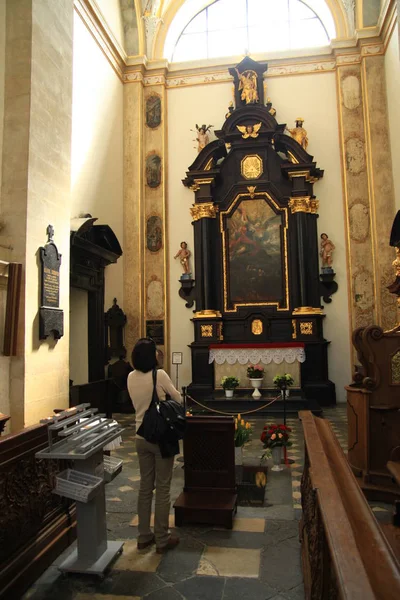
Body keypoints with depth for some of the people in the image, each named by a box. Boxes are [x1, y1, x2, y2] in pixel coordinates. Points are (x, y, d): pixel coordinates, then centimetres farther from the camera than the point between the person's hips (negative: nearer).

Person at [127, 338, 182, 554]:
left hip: (141, 437, 6)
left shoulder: (131, 377, -1)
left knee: (145, 487, 16)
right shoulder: (159, 375, -18)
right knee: (162, 489, 6)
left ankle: (144, 536, 27)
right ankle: (162, 540, 17)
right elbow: (178, 399, -4)